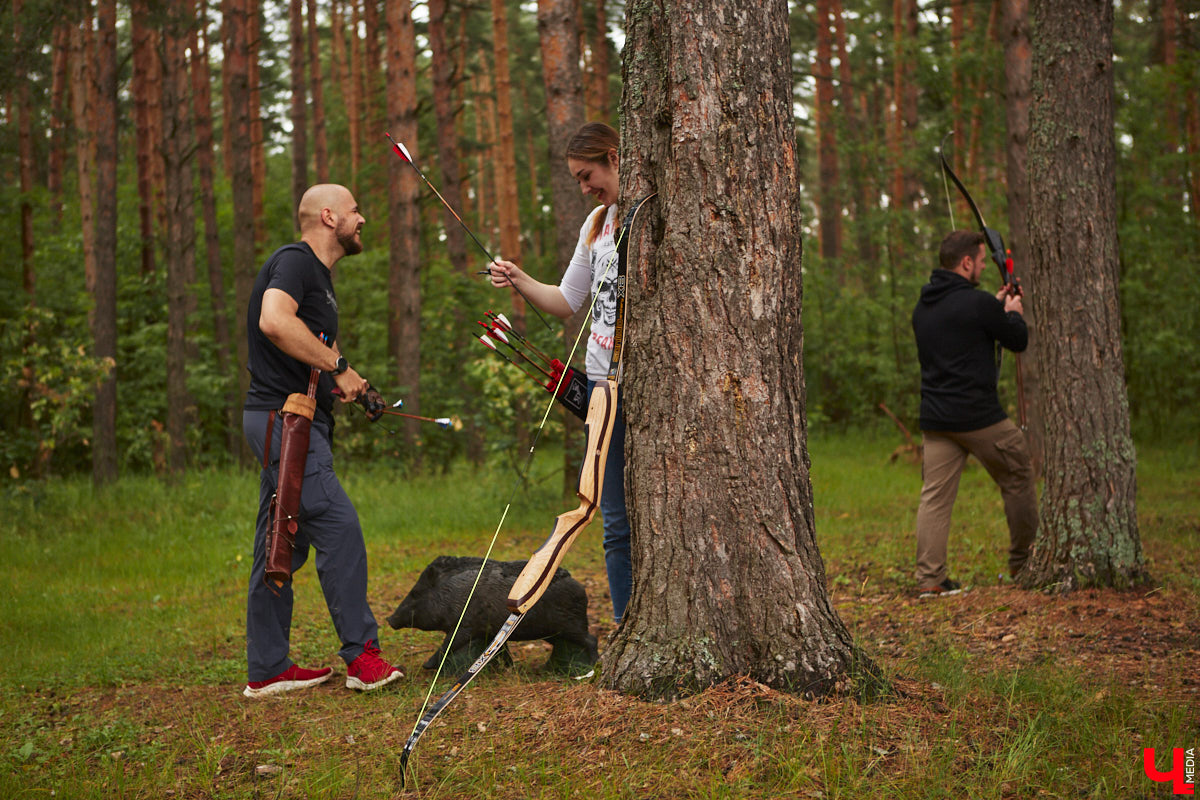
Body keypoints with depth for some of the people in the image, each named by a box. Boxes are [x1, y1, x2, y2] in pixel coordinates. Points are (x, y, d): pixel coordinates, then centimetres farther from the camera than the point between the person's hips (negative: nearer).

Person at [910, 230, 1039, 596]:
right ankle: (1023, 561, 22)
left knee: (935, 496, 3)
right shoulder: (977, 303, -13)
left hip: (935, 418, 6)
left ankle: (929, 577, -4)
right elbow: (1018, 340, -2)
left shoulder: (922, 307, 11)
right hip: (979, 415, -6)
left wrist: (995, 308, 26)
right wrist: (1013, 313, 18)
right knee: (1018, 480, 12)